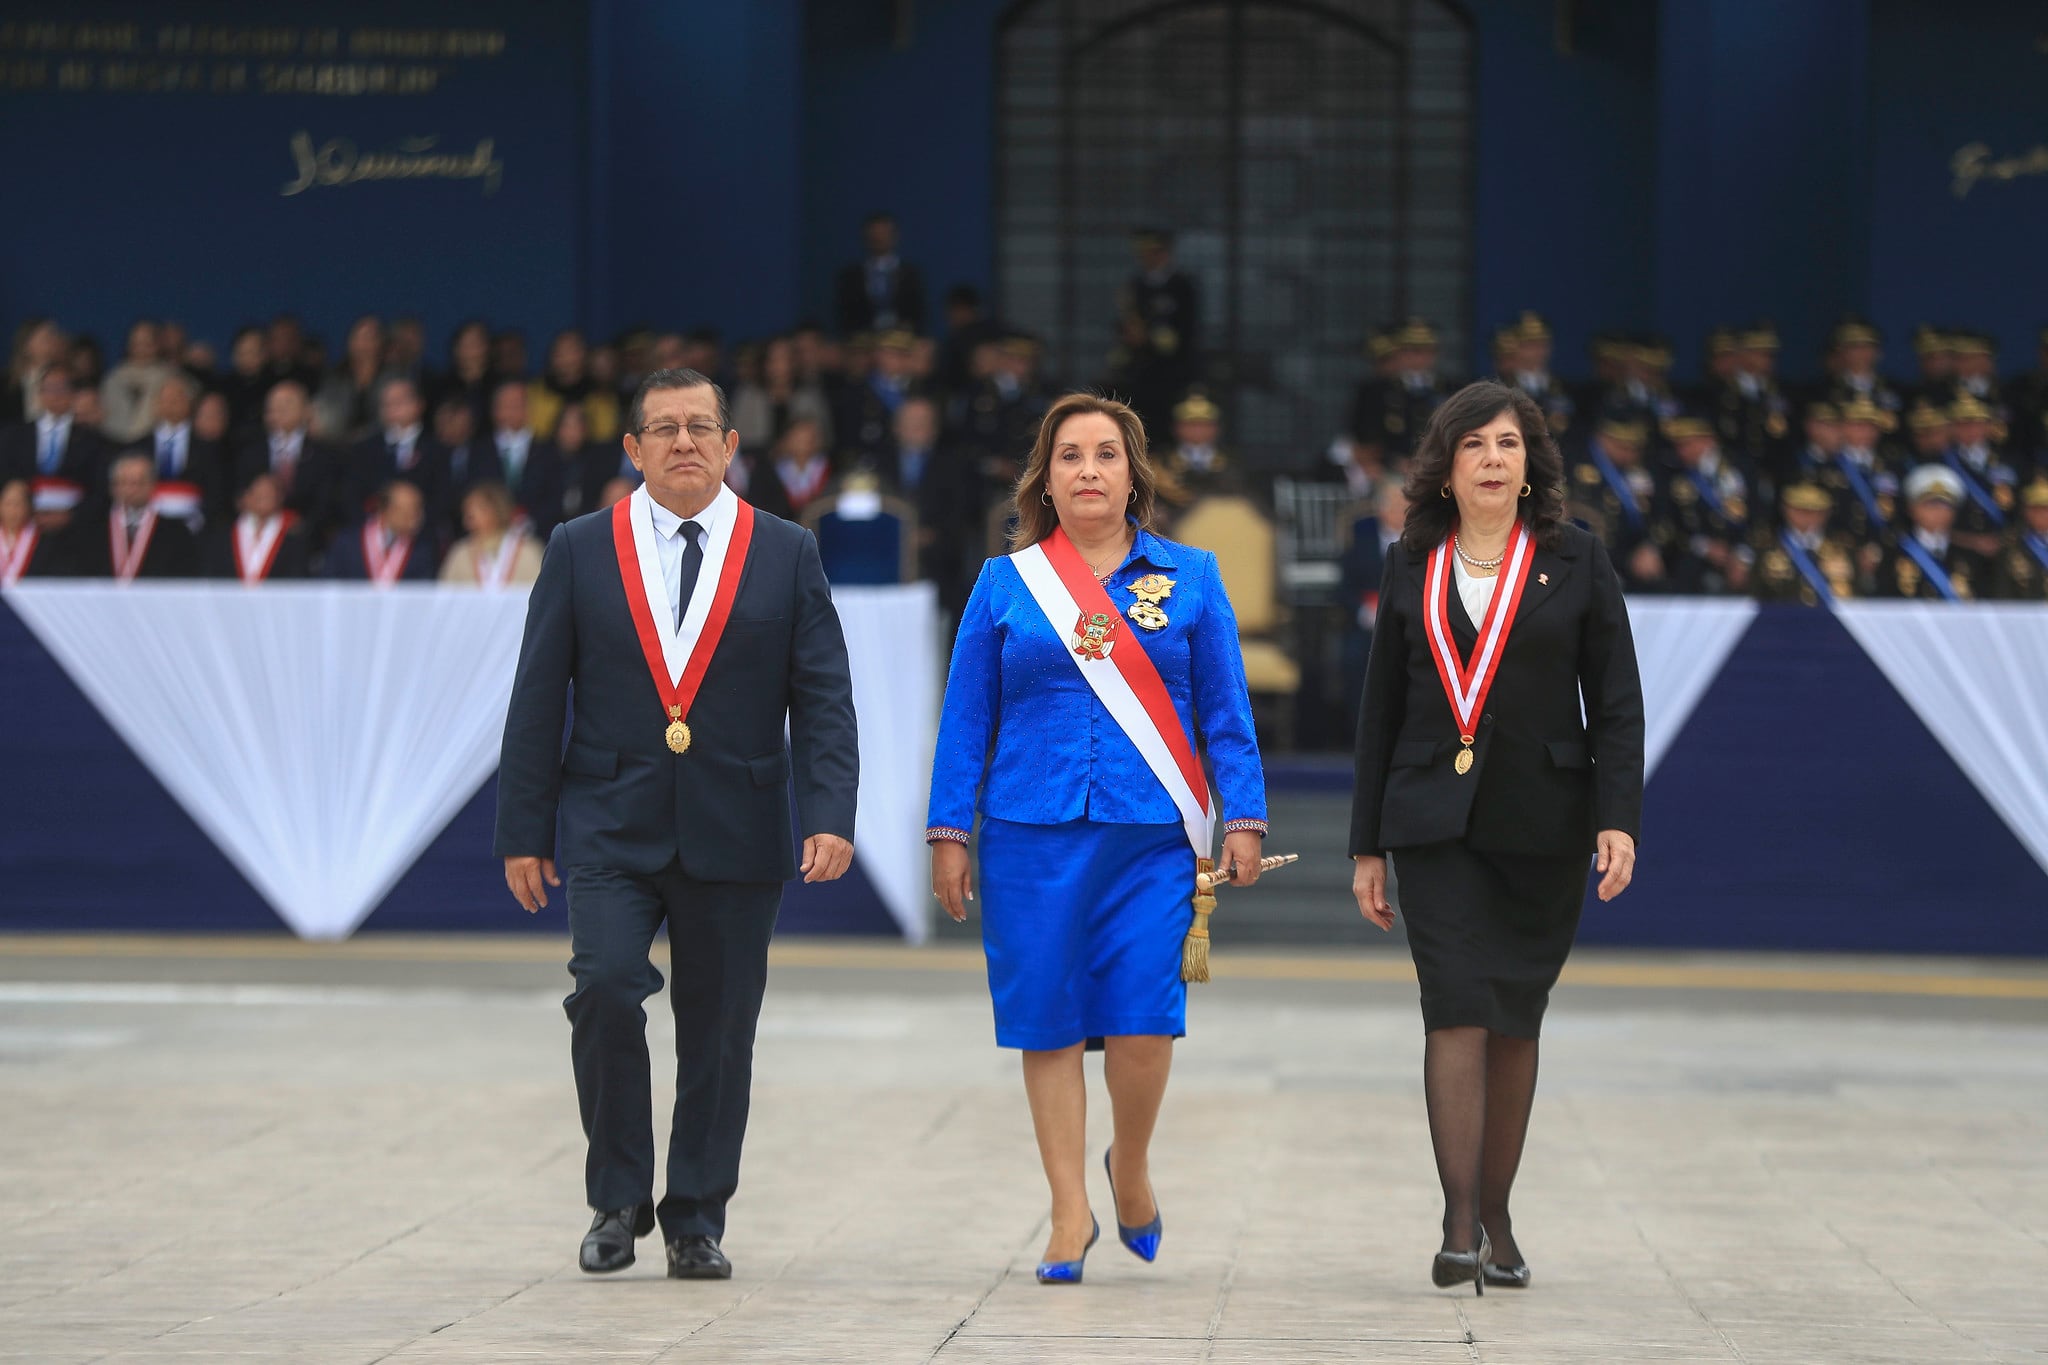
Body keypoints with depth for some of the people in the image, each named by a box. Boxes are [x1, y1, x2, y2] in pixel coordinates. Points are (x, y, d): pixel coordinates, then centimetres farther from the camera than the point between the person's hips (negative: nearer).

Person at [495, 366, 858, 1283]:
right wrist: (523, 830, 1)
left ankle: (697, 1222, 17)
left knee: (718, 1031, 4)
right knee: (605, 989, -18)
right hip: (610, 828, -1)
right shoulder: (580, 551, 6)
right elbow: (537, 700, 6)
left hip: (734, 834, 1)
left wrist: (829, 817, -11)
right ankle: (617, 1200, -1)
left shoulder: (787, 555, 6)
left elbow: (823, 700, 2)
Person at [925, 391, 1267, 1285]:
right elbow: (967, 716, 9)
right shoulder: (1006, 584, 7)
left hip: (1151, 836, -1)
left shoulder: (1189, 579, 7)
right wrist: (950, 833, 5)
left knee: (1144, 1019, -8)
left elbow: (1224, 710, 8)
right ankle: (1071, 1212, 11)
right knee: (1049, 1023, 1)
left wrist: (1244, 818, 1)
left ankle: (1131, 1165, 20)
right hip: (1033, 835, 1)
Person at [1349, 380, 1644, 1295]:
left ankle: (1496, 1220, 17)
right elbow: (1382, 711, 11)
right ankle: (1459, 1227, -16)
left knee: (1514, 1022, 6)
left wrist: (1618, 820, -11)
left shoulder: (1576, 563, 3)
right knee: (1457, 1013, -11)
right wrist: (1367, 847, 8)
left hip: (1542, 827, 0)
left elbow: (1616, 705, 1)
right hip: (1437, 824, 0)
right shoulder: (1412, 568, 7)